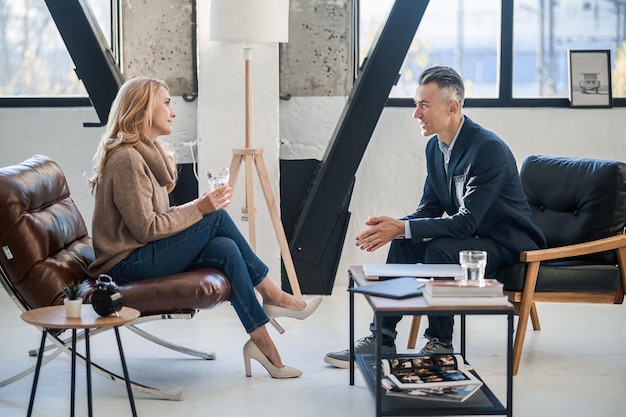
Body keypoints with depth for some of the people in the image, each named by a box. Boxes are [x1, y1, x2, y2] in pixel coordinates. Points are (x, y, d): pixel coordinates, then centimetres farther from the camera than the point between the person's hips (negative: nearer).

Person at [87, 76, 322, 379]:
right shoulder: (125, 158, -16)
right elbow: (146, 229, -20)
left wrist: (199, 206, 0)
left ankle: (261, 340, -14)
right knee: (218, 218, -17)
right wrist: (198, 209, -15)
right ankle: (272, 295, -5)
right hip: (126, 265, -9)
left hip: (145, 254, 9)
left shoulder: (147, 152, 16)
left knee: (226, 248, -14)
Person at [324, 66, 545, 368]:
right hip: (472, 235, 8)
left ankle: (440, 343, -14)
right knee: (403, 243, -10)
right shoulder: (435, 146, 1)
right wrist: (394, 227, -16)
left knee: (440, 248, -30)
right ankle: (381, 338, -6)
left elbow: (466, 222, -30)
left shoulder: (489, 149, -26)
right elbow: (429, 208, 6)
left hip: (507, 242, -8)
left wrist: (402, 227, -32)